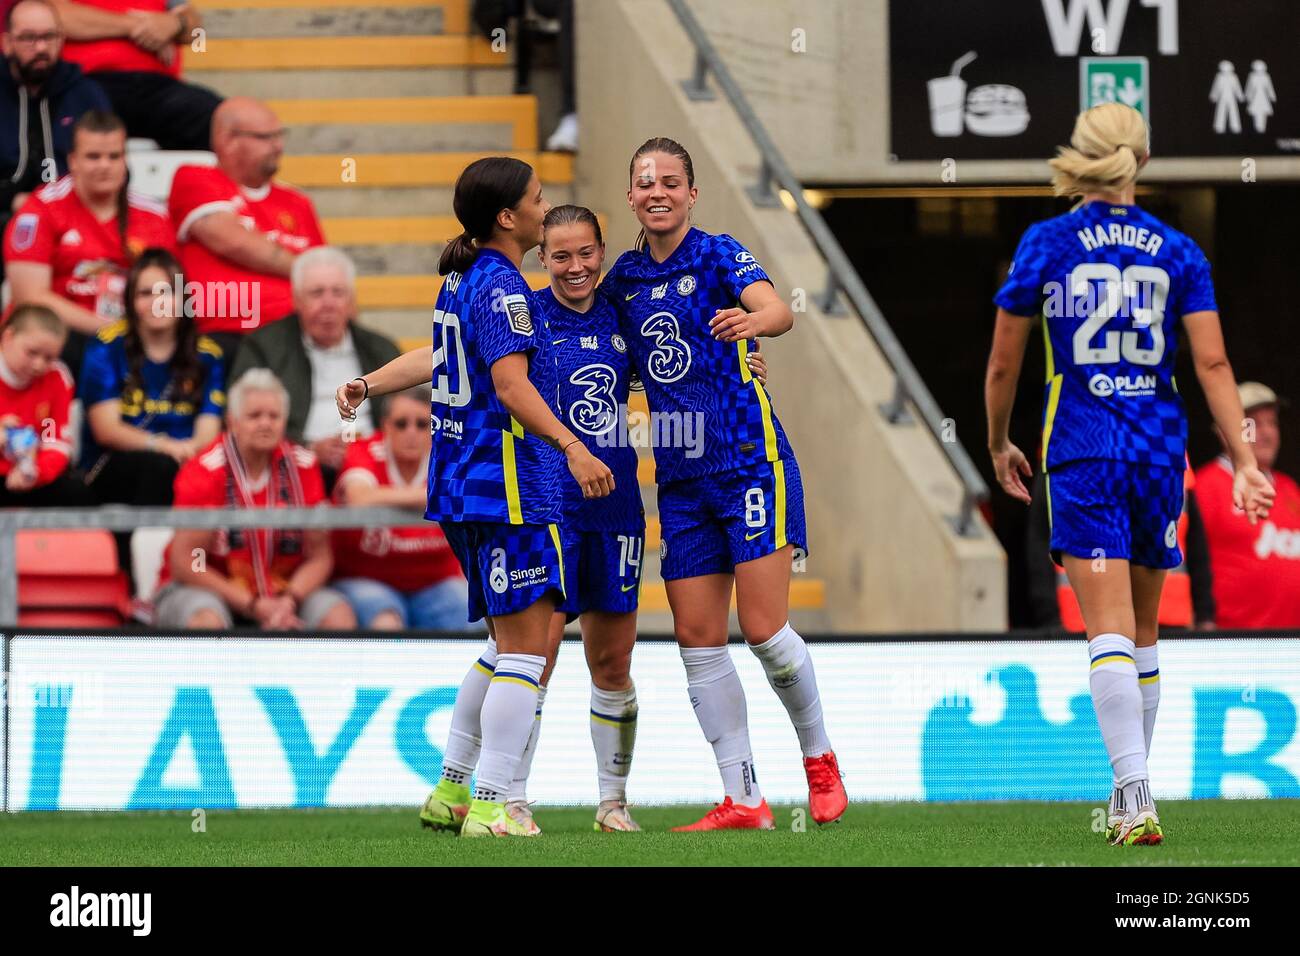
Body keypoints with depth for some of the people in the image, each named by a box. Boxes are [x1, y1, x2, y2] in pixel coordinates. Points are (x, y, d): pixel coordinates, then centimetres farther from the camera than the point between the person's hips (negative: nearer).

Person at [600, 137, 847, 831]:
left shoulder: (718, 255, -8)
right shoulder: (623, 278, 9)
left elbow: (777, 310, -27)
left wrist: (754, 318, -50)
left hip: (750, 460, -6)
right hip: (680, 479, 6)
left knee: (764, 629, -10)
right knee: (696, 638, 0)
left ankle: (820, 758, 13)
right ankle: (742, 799, 4)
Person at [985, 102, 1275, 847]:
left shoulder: (1047, 244, -1)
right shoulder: (1177, 252, 3)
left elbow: (1004, 364, 3)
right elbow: (1212, 363, -3)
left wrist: (1000, 444, 19)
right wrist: (1244, 462, -3)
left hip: (1083, 450, -2)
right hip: (1159, 448, 2)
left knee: (1110, 632, -9)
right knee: (1143, 632, 16)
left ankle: (1136, 799, -22)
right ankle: (1133, 788, 23)